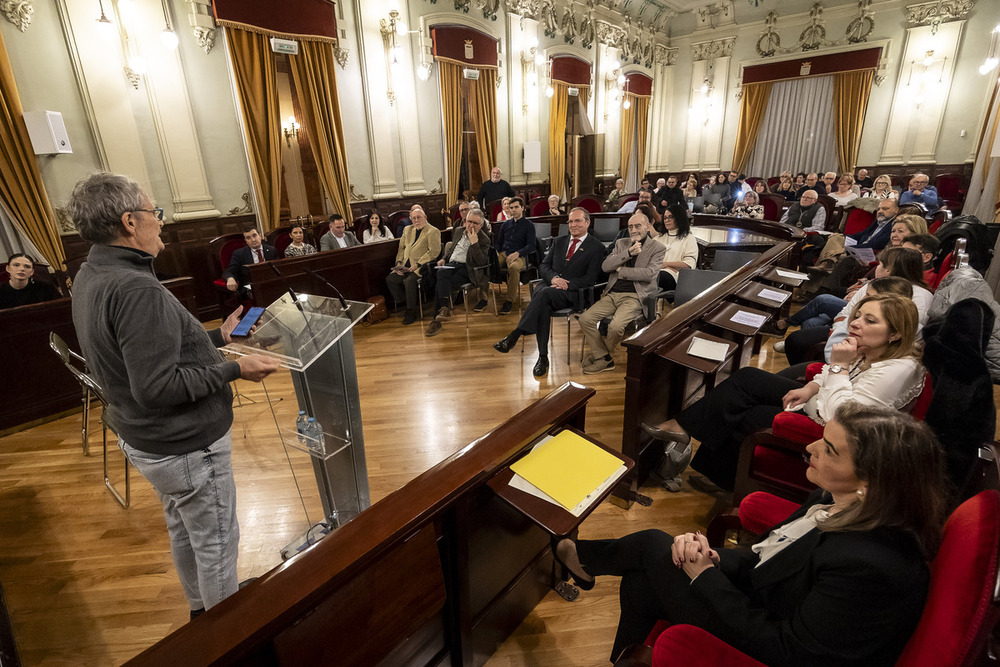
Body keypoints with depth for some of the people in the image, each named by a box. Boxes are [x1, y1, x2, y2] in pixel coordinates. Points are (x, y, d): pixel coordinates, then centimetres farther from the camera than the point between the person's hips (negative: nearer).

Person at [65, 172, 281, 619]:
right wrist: (234, 370, -24)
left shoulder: (90, 278, 4)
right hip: (186, 447, -10)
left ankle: (201, 608, 48)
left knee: (183, 530, 26)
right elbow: (157, 386, -31)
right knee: (216, 541, 10)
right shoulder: (135, 289, -29)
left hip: (146, 440, 10)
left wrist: (216, 337, 13)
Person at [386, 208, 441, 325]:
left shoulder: (433, 231, -3)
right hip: (405, 266, 7)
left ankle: (411, 312, -13)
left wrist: (417, 265, -18)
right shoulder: (407, 229, 20)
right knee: (390, 279, -12)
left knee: (409, 281, -31)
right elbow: (401, 248, 21)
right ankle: (408, 303, 3)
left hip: (421, 266, -7)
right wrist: (399, 263, 2)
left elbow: (434, 252, -13)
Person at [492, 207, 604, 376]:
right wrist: (554, 278, -8)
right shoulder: (559, 242, 22)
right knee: (544, 306, -33)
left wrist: (566, 285, -17)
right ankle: (543, 357, -30)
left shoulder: (596, 247, 6)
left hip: (573, 293, -4)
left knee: (544, 293, -35)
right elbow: (543, 266, 15)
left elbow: (590, 279, -3)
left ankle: (513, 337, -38)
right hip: (550, 287, 4)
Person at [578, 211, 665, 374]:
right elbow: (605, 266, 4)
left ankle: (598, 354, 1)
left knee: (615, 326, -30)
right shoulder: (621, 243, 19)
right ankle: (605, 360, -4)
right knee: (585, 319, -15)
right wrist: (629, 253, -7)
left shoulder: (658, 248, 6)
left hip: (635, 296, -5)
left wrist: (621, 271, -5)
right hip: (612, 294, 5)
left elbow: (650, 274, -11)